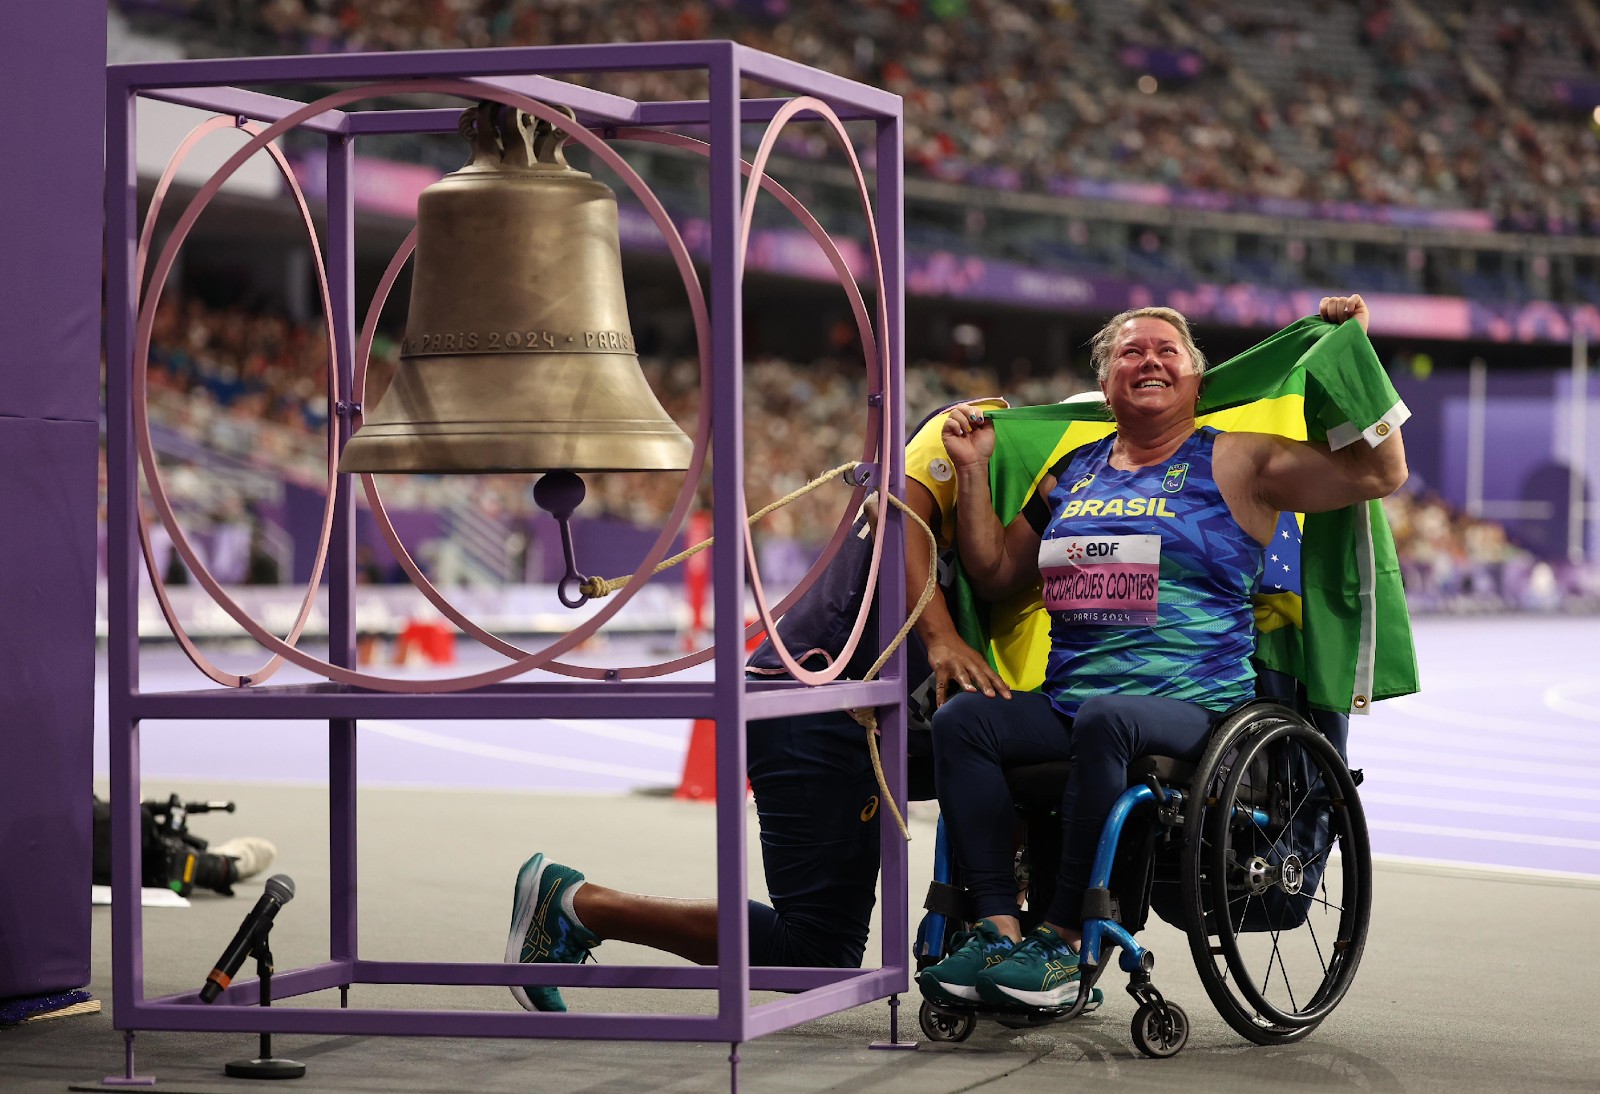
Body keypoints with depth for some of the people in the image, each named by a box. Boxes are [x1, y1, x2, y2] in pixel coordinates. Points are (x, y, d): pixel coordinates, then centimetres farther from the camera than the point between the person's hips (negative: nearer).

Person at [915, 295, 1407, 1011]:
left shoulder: (1235, 462, 6)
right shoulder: (1071, 473, 20)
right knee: (961, 720, -20)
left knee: (1104, 718, -37)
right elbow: (994, 574, 24)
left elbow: (1381, 472, -2)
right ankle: (998, 929, -25)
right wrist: (974, 470, 16)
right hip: (1064, 703, 5)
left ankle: (1063, 941, -32)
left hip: (1192, 706, -5)